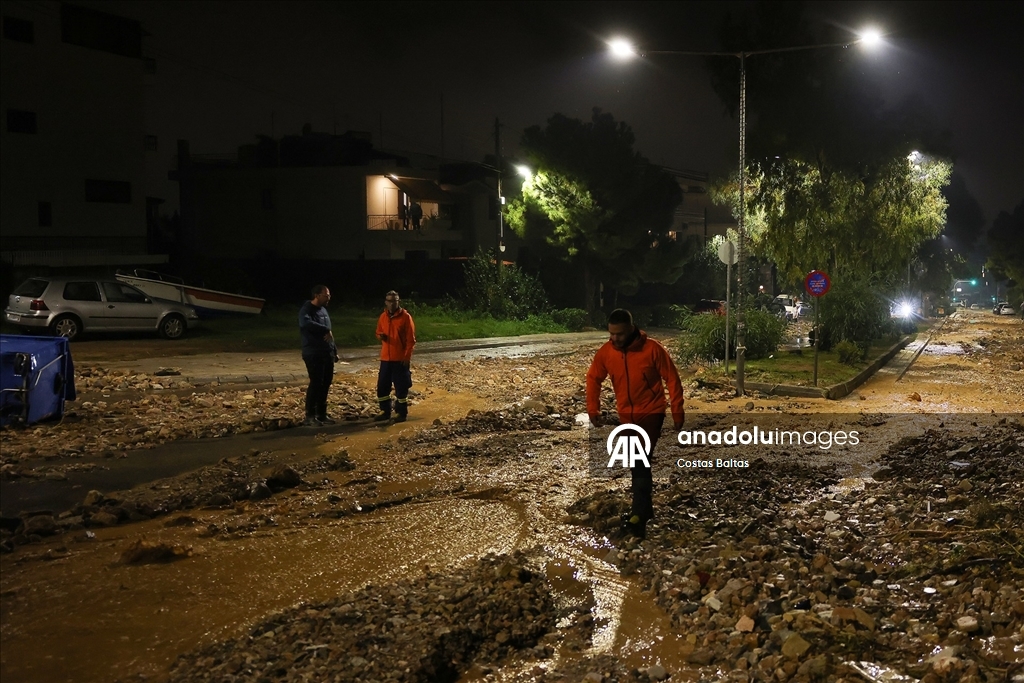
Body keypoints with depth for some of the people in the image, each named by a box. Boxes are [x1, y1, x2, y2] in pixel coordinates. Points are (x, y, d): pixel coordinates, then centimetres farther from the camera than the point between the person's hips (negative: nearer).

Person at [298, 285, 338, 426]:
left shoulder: (323, 310, 16)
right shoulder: (307, 310, -11)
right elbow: (305, 323, -35)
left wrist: (334, 350, 19)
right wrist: (326, 330, -32)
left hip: (327, 354, 8)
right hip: (313, 354, -8)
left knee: (326, 383, 9)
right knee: (316, 383, -9)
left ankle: (322, 414, 18)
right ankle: (310, 416, -2)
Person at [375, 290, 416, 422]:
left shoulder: (405, 317, -8)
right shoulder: (383, 317, 8)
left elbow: (411, 339, -8)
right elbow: (379, 333, 19)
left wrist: (407, 356, -14)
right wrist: (380, 336, -6)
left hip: (400, 358, -5)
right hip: (386, 358, 5)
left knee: (401, 386, -1)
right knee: (382, 385, 7)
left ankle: (402, 413, 9)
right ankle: (385, 411, 19)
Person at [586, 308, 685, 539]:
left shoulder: (652, 349, -18)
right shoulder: (606, 352, -7)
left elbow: (672, 379, -11)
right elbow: (593, 378, 7)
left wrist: (677, 412, -9)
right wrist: (593, 409, 2)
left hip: (651, 413, -5)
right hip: (626, 416, 5)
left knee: (640, 462, -15)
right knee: (637, 463, 13)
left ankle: (638, 517, -16)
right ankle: (646, 507, 28)